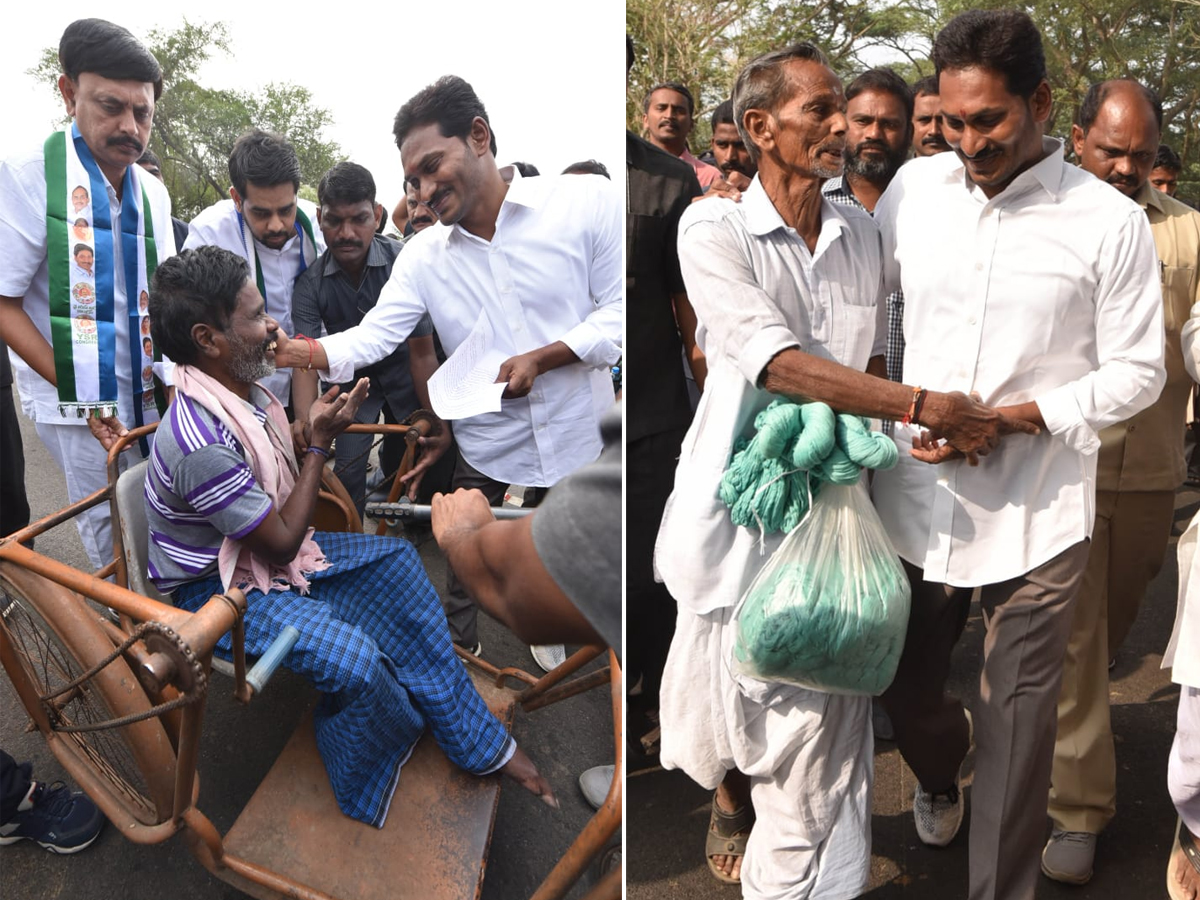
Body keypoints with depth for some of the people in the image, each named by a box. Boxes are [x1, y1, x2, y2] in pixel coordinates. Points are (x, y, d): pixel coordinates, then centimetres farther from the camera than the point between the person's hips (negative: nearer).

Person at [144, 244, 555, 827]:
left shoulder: (242, 389, -3)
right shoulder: (199, 441, -32)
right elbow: (281, 541, -23)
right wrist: (320, 442, -18)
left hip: (268, 552, 10)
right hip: (218, 591, -10)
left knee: (396, 563, 4)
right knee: (353, 658, -30)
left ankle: (477, 741, 9)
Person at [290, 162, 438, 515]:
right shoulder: (310, 284, -20)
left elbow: (422, 351, -23)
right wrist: (303, 420, -46)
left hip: (401, 373, -1)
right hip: (350, 377, 1)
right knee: (347, 472, -7)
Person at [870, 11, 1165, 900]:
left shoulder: (1110, 222, -8)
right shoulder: (915, 187, 0)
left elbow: (1138, 373, -3)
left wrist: (1017, 416, -17)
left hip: (1037, 516, -3)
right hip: (915, 494, 3)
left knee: (1018, 727, 6)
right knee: (905, 688, 18)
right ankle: (939, 770, 53)